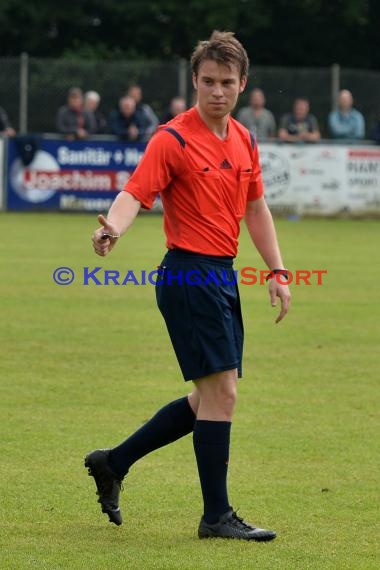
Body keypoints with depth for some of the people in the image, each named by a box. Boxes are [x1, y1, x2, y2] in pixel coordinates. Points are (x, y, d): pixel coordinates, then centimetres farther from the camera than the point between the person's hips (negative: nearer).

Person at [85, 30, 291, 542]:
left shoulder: (244, 141, 12)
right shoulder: (174, 139, -12)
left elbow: (256, 208, 21)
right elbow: (135, 193, -22)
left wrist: (277, 272, 16)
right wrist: (113, 227, -43)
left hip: (222, 275, 8)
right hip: (190, 274, -8)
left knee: (211, 399, 12)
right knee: (221, 391, -10)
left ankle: (113, 463, 24)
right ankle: (217, 515, -3)